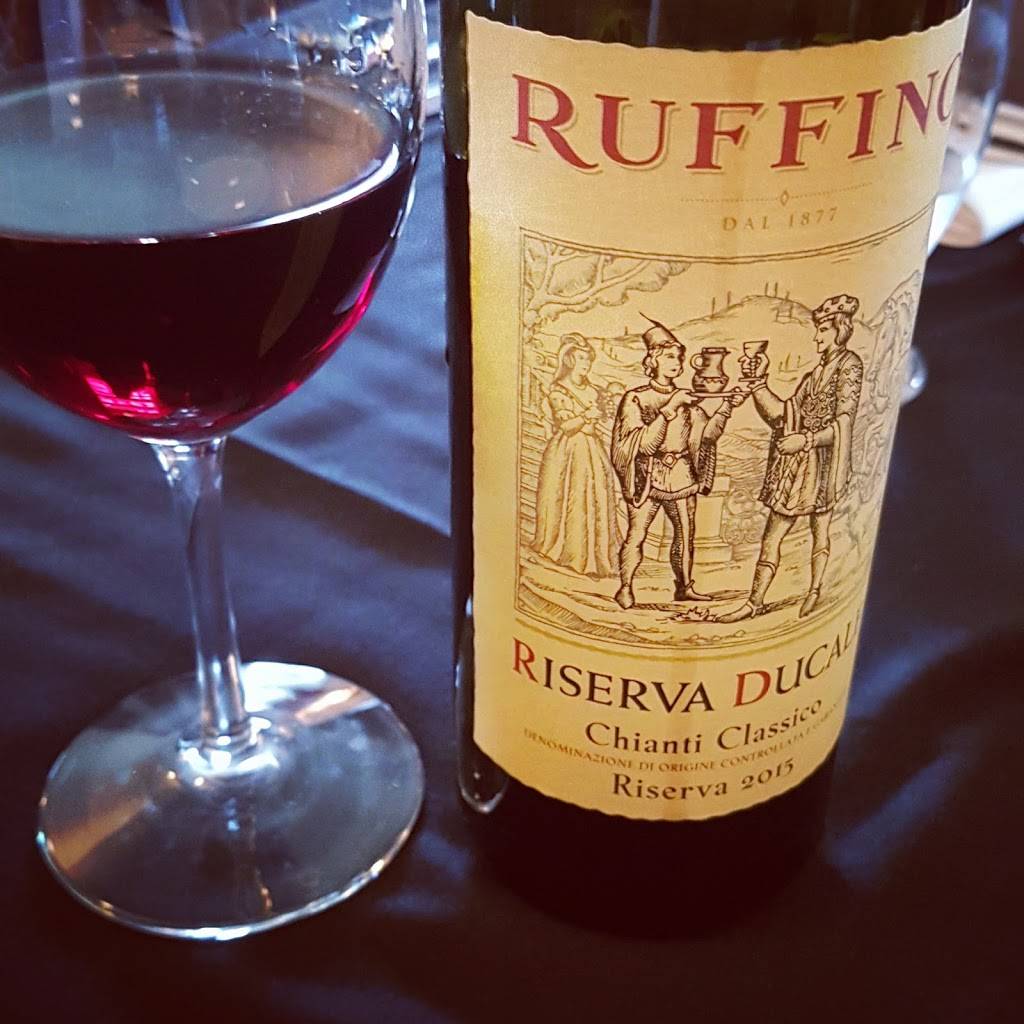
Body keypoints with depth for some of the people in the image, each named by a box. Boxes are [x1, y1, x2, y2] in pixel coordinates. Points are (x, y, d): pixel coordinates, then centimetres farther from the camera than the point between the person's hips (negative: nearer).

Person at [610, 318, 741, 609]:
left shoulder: (686, 400, 11)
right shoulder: (636, 399, -4)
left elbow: (706, 433, 4)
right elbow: (644, 443, -15)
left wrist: (726, 409, -8)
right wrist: (668, 410, -21)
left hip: (682, 477, 5)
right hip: (647, 478, -4)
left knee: (685, 533, 7)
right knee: (636, 535, -5)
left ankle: (684, 587, 19)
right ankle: (625, 588, 6)